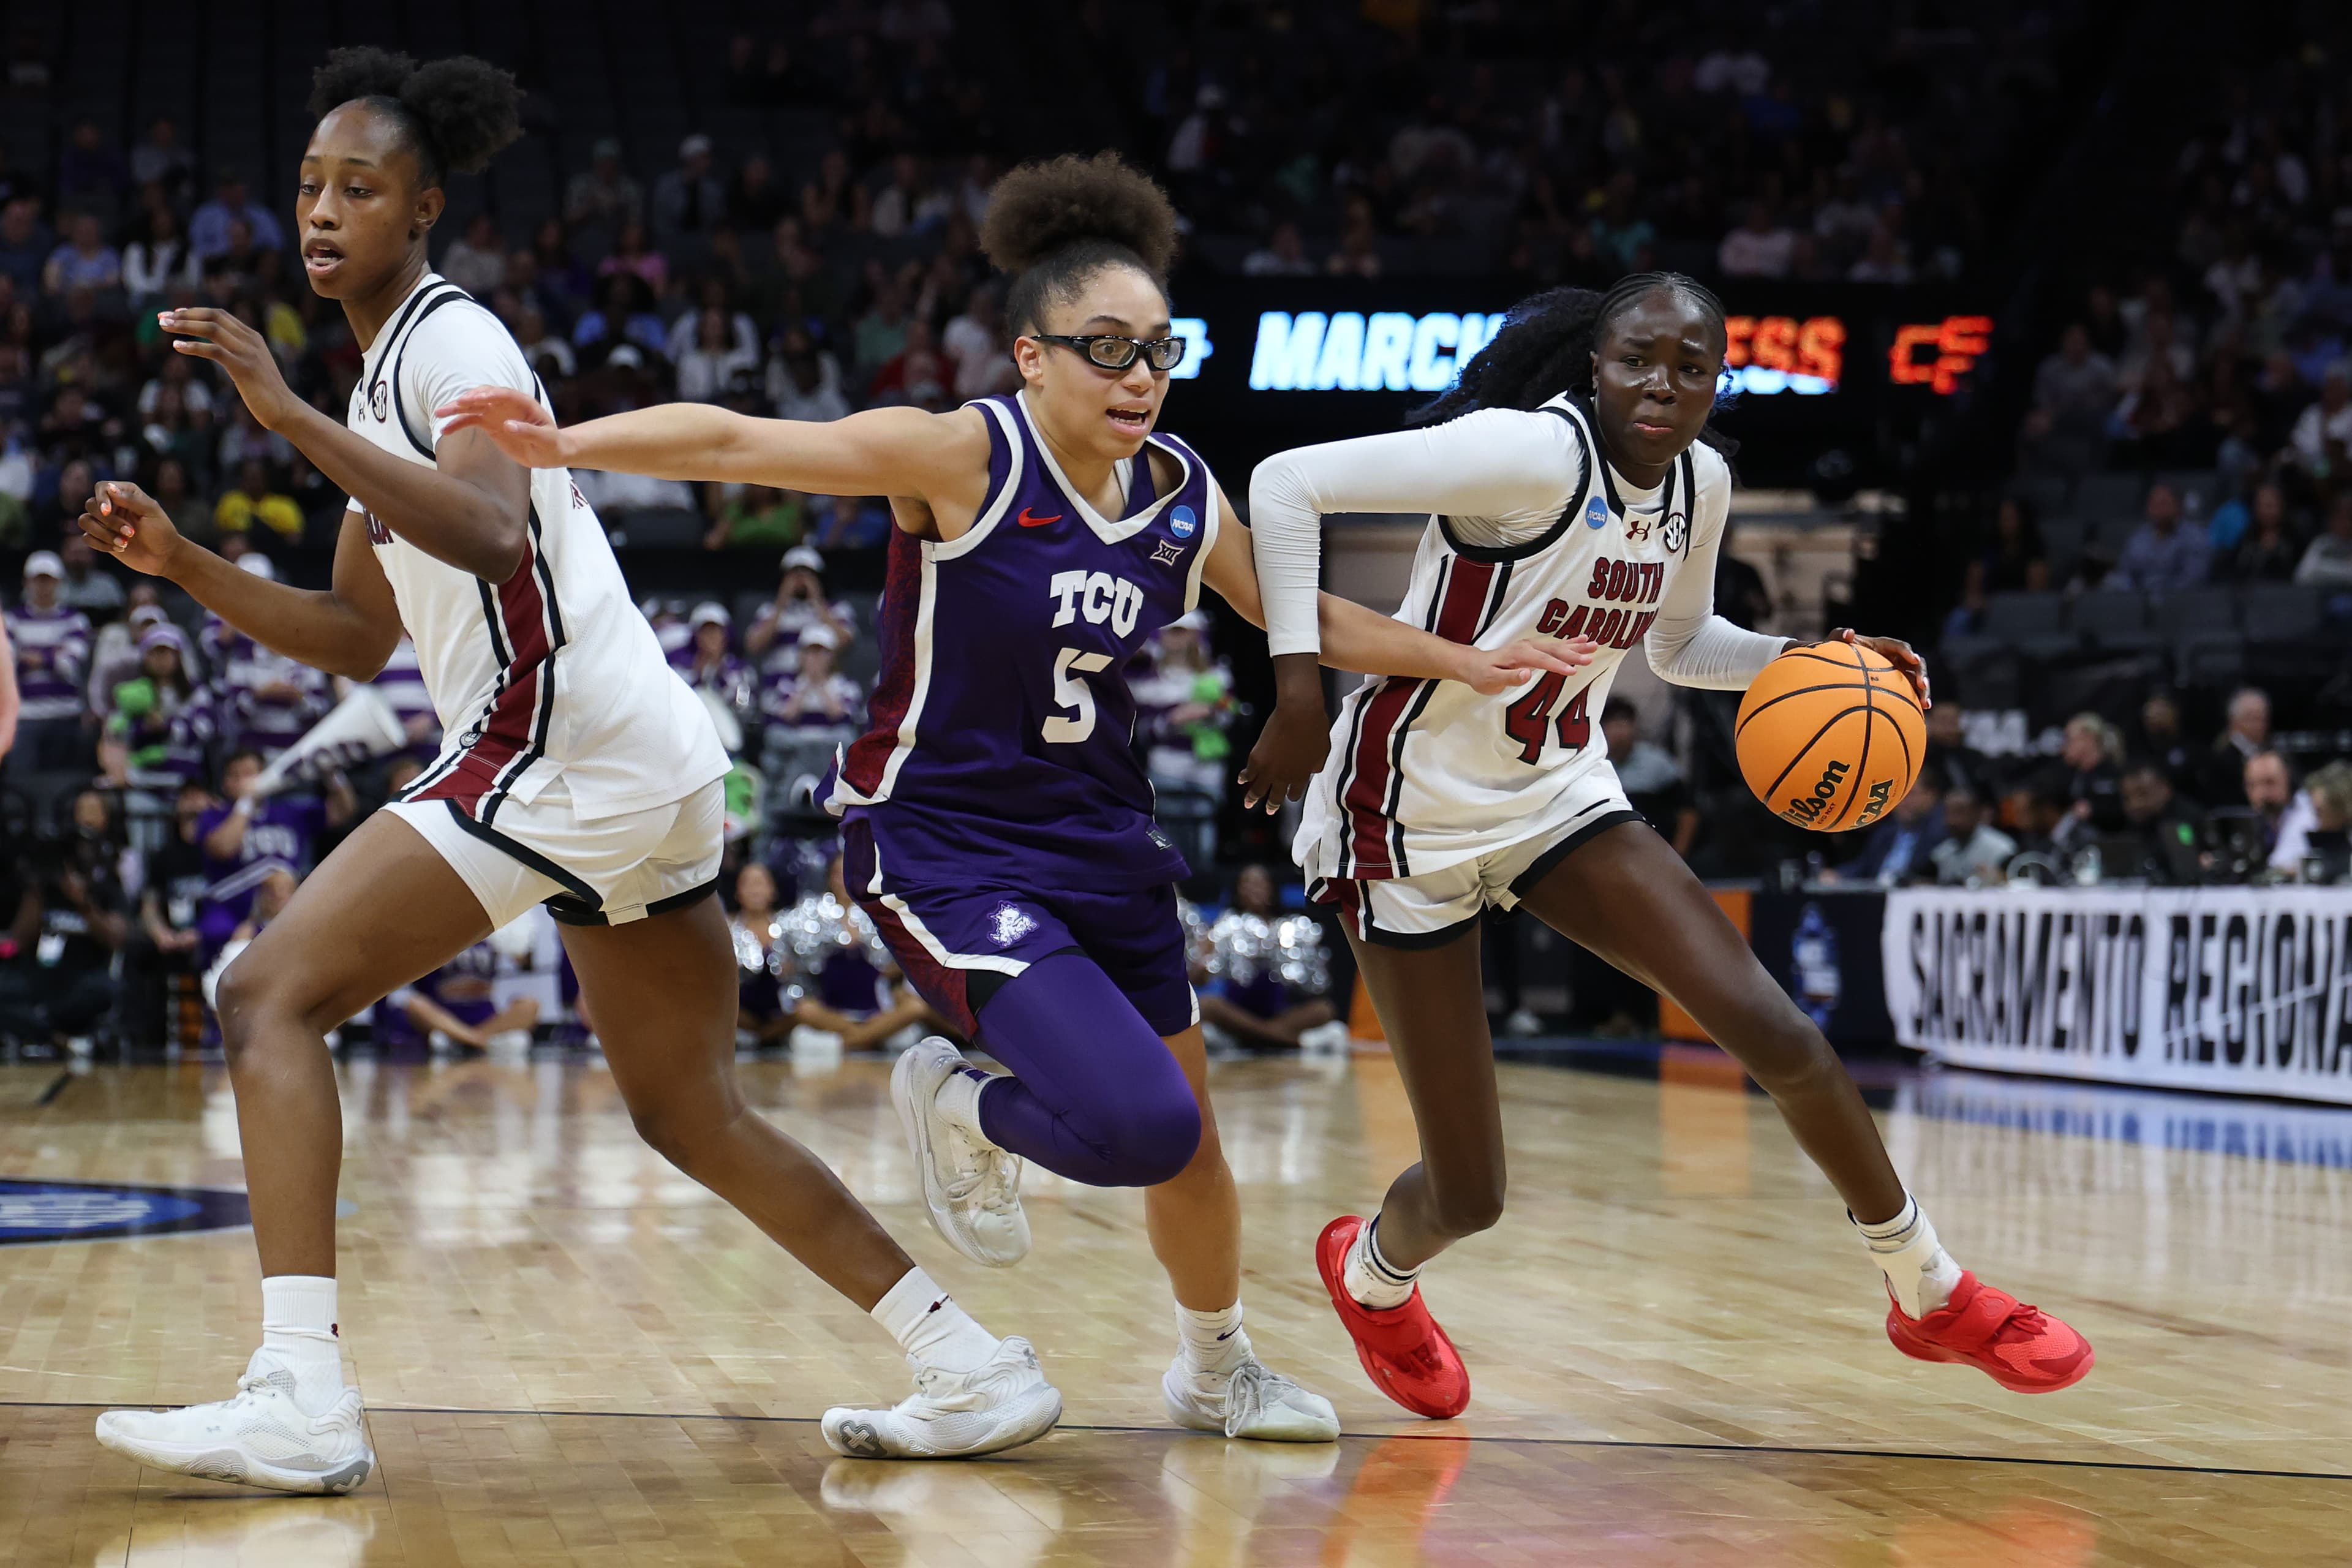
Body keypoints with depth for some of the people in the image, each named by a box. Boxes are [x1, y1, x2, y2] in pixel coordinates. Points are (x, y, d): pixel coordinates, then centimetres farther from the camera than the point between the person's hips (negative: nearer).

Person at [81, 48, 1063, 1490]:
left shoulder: (452, 339, -7)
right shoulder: (390, 371, 22)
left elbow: (490, 535, -28)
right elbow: (358, 639, 27)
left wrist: (289, 416, -28)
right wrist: (186, 564, 17)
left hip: (565, 746, -10)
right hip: (653, 772, 10)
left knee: (271, 995, -12)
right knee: (689, 1114, 18)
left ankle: (300, 1397, -23)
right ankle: (975, 1371, 21)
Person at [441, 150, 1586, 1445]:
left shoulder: (1180, 493, 1)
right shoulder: (964, 455, -17)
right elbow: (739, 443, -25)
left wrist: (1463, 662, 12)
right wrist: (565, 445, -37)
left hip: (1100, 840, 7)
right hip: (944, 843, -7)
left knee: (1190, 1133, 15)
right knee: (1138, 1129, -22)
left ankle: (1217, 1372, 41)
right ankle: (958, 1109, 12)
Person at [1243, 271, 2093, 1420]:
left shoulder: (1699, 484, 0)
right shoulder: (1534, 453, -24)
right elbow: (1289, 482, -25)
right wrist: (1298, 678, -31)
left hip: (1557, 795, 6)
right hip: (1414, 811, -6)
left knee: (1780, 1037, -8)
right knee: (1468, 1195, -2)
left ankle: (1930, 1294, 13)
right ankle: (1372, 1273, 36)